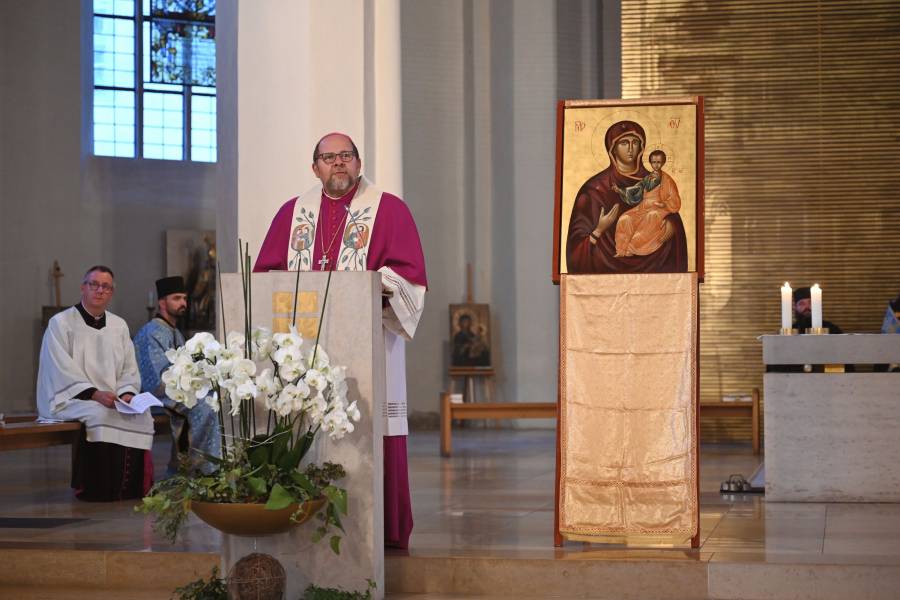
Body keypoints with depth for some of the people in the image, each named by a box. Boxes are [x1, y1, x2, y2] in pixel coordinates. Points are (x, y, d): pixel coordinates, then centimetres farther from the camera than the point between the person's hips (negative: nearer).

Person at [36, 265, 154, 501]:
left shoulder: (119, 326, 15)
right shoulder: (61, 323, -2)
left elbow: (129, 369, 12)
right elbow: (62, 371, -11)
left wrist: (127, 392, -10)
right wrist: (94, 394, -23)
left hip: (112, 400, 5)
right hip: (70, 400, -5)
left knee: (142, 415, -23)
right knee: (100, 414, -35)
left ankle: (132, 489, -16)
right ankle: (98, 490, -25)